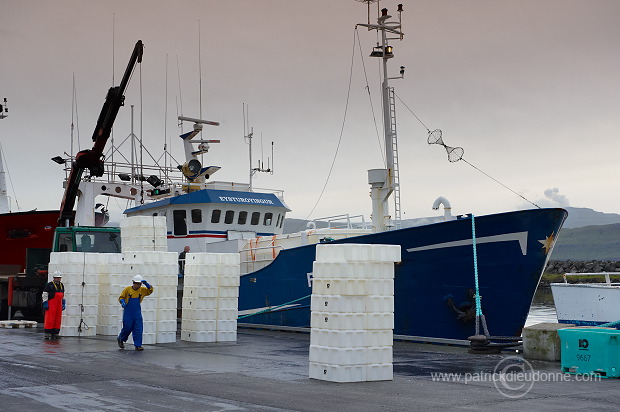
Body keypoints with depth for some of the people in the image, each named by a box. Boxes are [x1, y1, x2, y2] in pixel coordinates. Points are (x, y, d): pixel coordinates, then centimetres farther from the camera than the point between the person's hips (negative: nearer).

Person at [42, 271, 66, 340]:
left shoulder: (61, 285, 17)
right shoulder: (49, 285, -5)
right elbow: (44, 295, -8)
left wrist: (63, 304, 21)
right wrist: (45, 304, -13)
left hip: (59, 305, 7)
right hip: (51, 305, -7)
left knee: (58, 319, 6)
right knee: (49, 319, -8)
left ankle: (55, 333, 12)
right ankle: (47, 334, -6)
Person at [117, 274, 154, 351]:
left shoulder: (142, 290, 3)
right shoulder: (127, 289, -6)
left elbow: (150, 290, -1)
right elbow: (121, 297, -1)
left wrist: (146, 284, -16)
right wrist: (122, 302, -23)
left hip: (137, 313, 3)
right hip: (128, 313, -3)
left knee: (138, 329, -3)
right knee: (127, 328, 5)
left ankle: (138, 345, 1)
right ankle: (120, 339, 33)